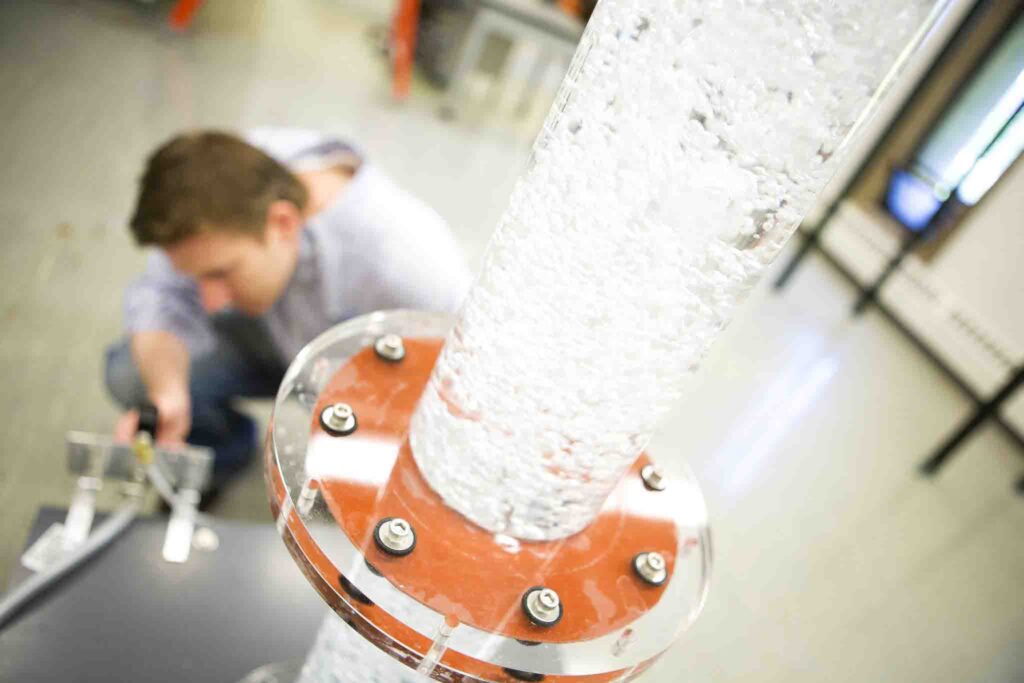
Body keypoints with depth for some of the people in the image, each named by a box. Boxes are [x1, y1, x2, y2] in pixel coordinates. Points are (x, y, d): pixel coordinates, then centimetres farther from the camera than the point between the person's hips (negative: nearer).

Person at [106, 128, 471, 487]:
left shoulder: (416, 269, -42)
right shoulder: (230, 181, -28)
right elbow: (163, 296, -19)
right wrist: (166, 391, -37)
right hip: (278, 336, 4)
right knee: (129, 372, -11)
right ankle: (221, 452, 19)